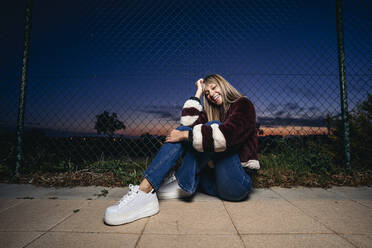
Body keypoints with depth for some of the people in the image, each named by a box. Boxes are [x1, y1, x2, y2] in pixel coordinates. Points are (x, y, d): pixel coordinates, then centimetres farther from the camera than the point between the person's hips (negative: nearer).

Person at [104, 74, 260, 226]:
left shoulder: (243, 105, 0)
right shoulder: (213, 112, 20)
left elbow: (226, 135, -22)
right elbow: (188, 123, 1)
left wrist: (185, 135, -21)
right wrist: (198, 93, 6)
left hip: (238, 183, -5)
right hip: (216, 180, 6)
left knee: (212, 126, -21)